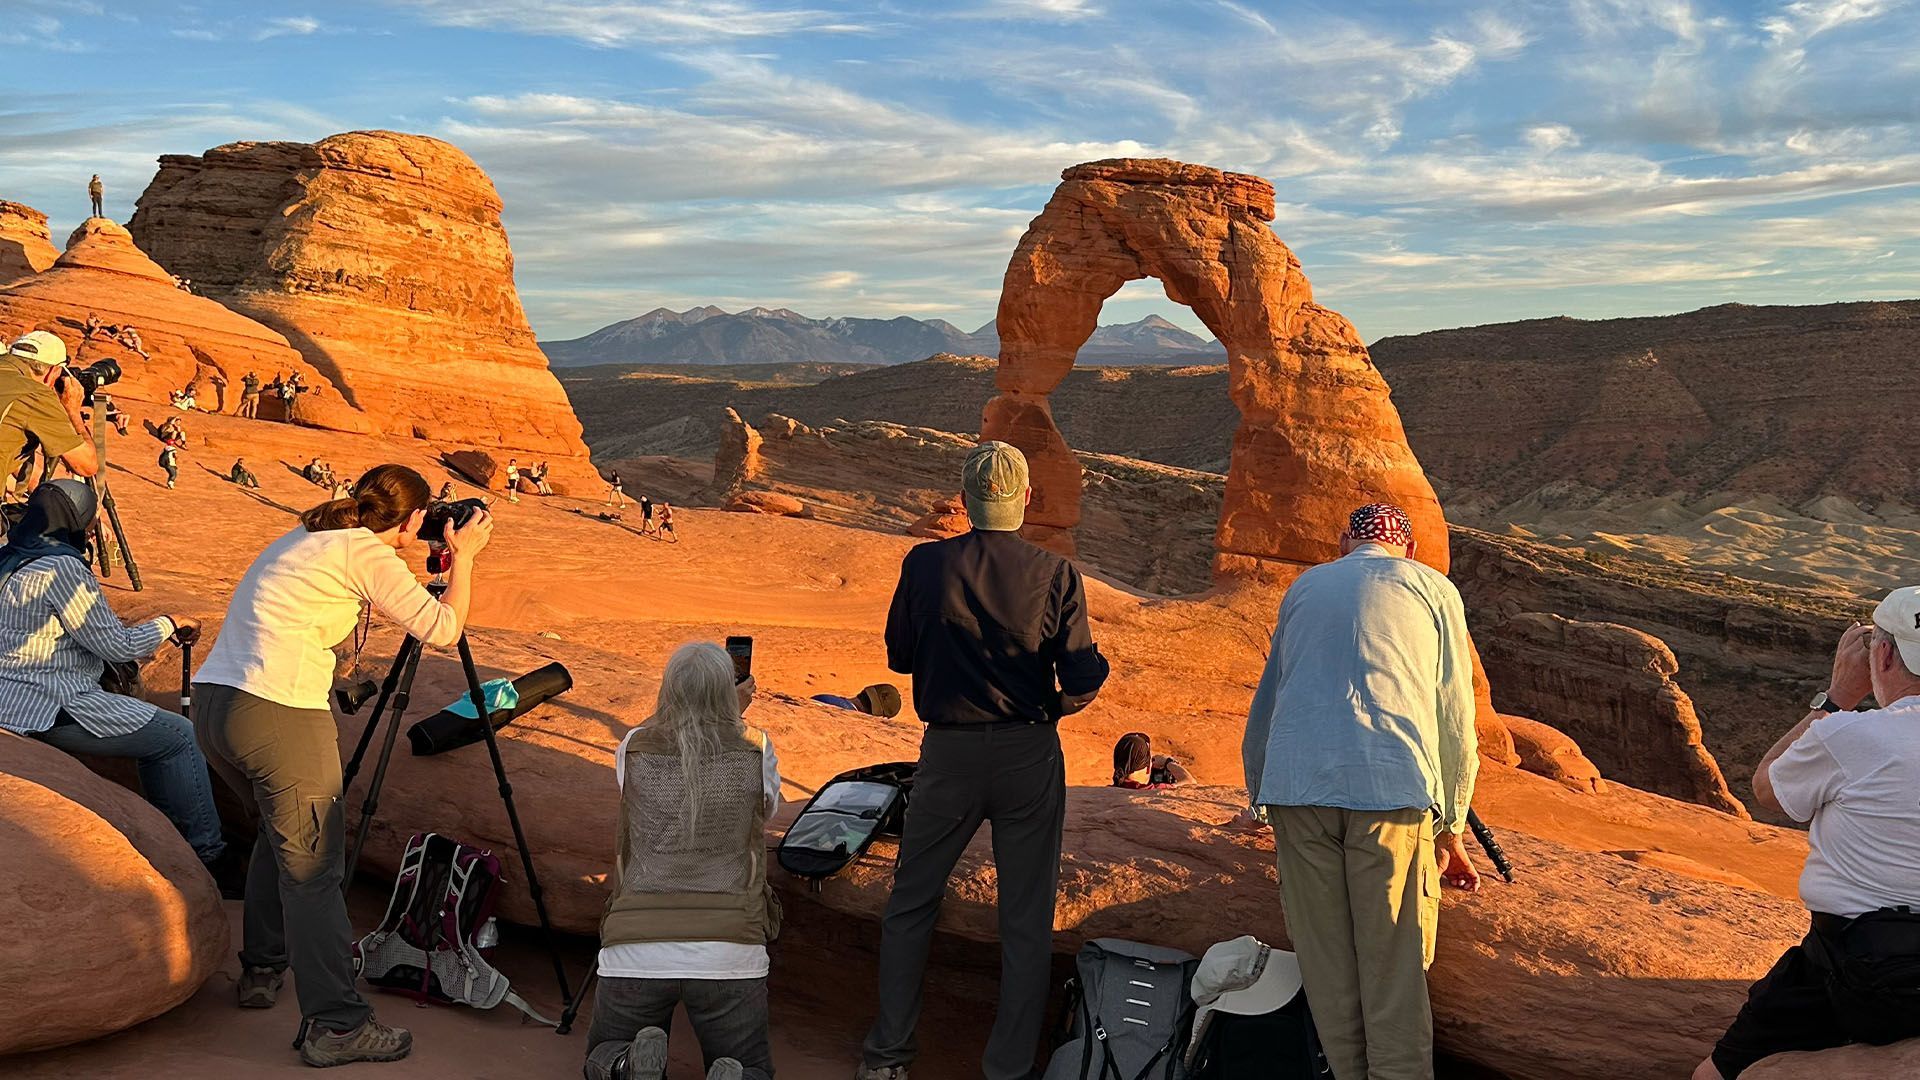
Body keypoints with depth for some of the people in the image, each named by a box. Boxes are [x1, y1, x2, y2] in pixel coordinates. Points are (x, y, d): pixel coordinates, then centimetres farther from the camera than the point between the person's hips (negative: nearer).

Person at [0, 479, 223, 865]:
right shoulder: (62, 567, -17)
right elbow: (117, 646, -15)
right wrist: (168, 625, 2)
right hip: (52, 709, -10)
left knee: (156, 731, 19)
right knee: (181, 737, -4)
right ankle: (205, 852, 2)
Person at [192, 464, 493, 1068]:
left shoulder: (306, 538, 20)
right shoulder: (369, 555, -5)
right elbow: (442, 629, -5)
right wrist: (463, 557, 8)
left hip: (212, 700, 9)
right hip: (277, 716, -9)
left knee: (282, 831, 28)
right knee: (312, 867, -3)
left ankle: (261, 969, 36)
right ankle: (335, 1025, -1)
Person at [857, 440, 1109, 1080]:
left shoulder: (926, 564, -6)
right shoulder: (1056, 575, -8)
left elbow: (899, 655, 5)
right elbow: (1083, 678, -8)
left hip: (948, 755, 1)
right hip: (1031, 756, 0)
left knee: (910, 906, 17)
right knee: (1026, 919, 10)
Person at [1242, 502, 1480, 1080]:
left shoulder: (1304, 587, 27)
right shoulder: (1433, 588, 18)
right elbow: (1454, 721, 15)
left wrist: (1264, 801, 44)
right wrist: (1451, 833, 22)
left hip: (1294, 783, 2)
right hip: (1392, 787, -2)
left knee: (1325, 964, 9)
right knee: (1395, 966, 2)